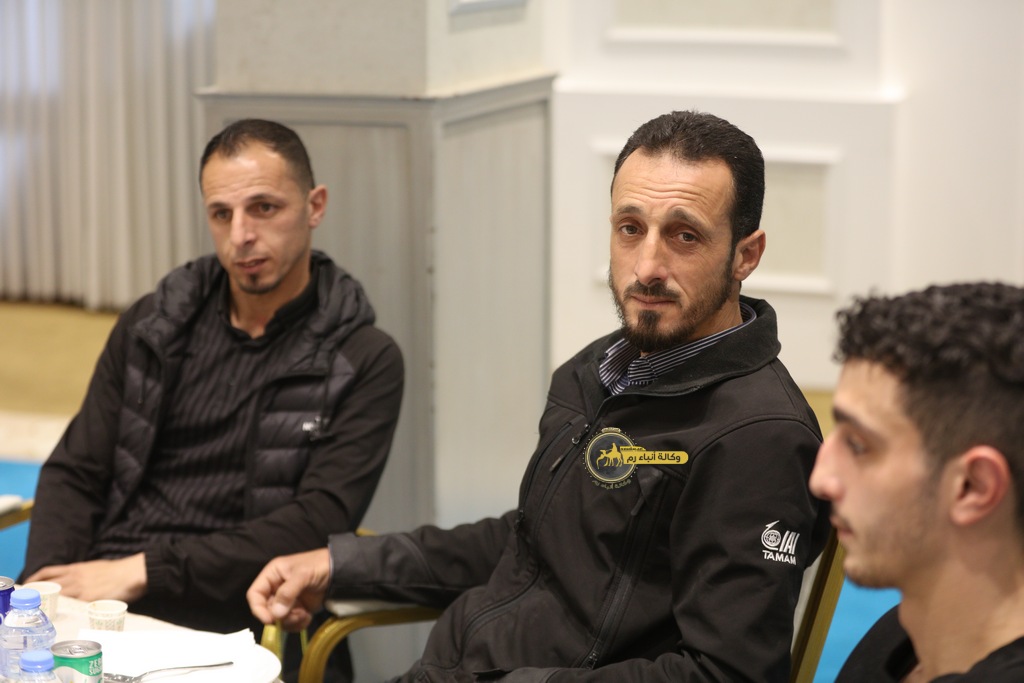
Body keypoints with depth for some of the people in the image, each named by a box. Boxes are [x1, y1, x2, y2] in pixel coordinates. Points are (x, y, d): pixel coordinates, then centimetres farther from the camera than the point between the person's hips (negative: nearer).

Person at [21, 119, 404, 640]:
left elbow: (318, 524, -9)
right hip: (98, 599, 5)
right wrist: (45, 584, -6)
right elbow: (74, 474, 15)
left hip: (225, 621, -5)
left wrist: (146, 571, -15)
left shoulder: (365, 362, 2)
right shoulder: (150, 327, 15)